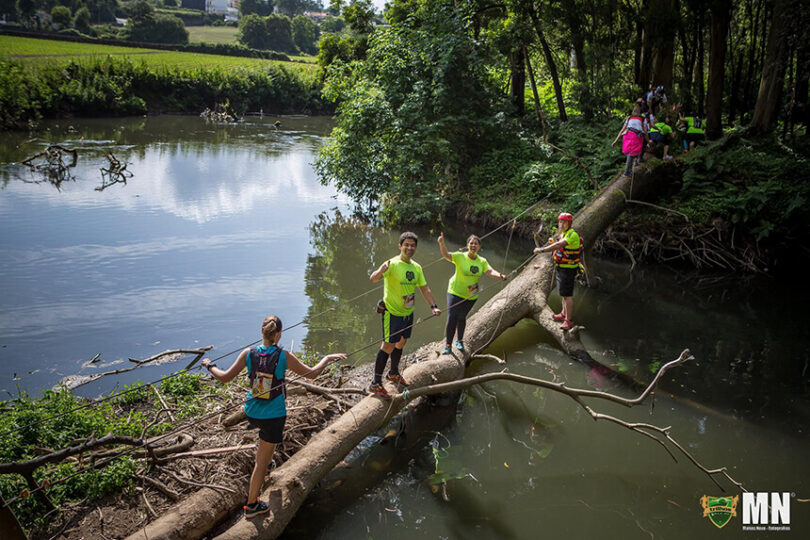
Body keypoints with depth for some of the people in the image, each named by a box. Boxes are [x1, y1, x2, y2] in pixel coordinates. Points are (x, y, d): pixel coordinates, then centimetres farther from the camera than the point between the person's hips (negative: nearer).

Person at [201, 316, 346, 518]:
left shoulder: (249, 353, -10)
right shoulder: (283, 356, -17)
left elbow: (225, 377, -7)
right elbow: (311, 373, -9)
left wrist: (210, 366, 11)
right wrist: (328, 358, 5)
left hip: (252, 412, 4)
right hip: (273, 416, -4)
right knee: (262, 461, 8)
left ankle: (264, 463, 54)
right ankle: (251, 505, 18)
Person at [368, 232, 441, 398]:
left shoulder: (416, 267, 3)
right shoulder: (392, 264, -20)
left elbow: (424, 289, 10)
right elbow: (372, 279, -34)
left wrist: (433, 306, -3)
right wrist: (380, 271, -56)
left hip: (408, 312, 7)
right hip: (392, 312, -7)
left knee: (401, 342, 21)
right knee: (388, 346, -7)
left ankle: (394, 373, 42)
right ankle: (375, 383, 1)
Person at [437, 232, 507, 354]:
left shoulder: (482, 261, -2)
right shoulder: (460, 257, -14)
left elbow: (490, 271, -15)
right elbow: (446, 255, -27)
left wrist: (499, 275, -37)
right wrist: (441, 243, -46)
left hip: (471, 295, 3)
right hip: (455, 292, -3)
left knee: (462, 318, 16)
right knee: (452, 317, -13)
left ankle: (460, 341, 38)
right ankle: (448, 345, -3)